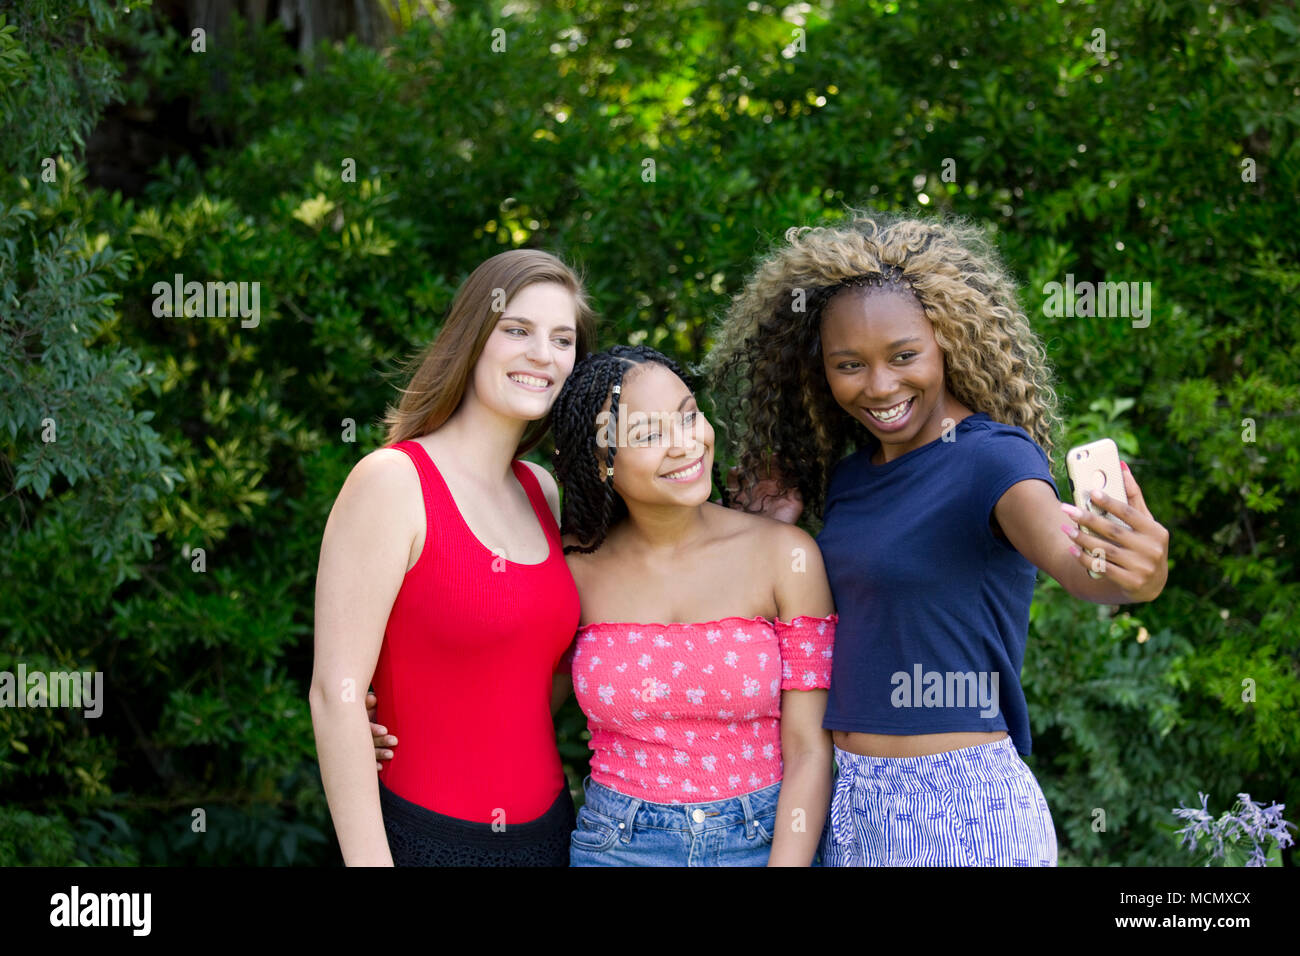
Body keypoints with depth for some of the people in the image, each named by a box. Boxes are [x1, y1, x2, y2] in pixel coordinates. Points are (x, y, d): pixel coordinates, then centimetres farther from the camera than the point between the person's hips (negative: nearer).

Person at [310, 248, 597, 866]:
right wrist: (369, 861, -19)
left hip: (546, 831, 7)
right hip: (427, 838, -6)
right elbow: (336, 694, -17)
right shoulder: (393, 480, -13)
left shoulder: (542, 491, 8)